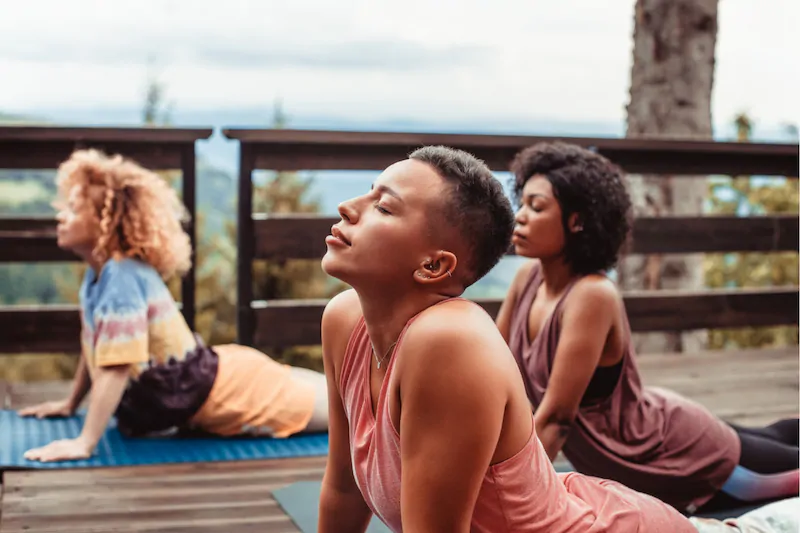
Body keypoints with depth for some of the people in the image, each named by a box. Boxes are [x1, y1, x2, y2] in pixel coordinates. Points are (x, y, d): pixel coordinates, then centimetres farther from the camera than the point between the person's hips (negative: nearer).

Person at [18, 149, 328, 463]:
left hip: (222, 392, -8)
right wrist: (70, 404, 21)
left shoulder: (122, 277, -27)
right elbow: (94, 350, 14)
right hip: (207, 377, 8)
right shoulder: (99, 273, 1)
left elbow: (117, 368, -32)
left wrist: (84, 444, -31)